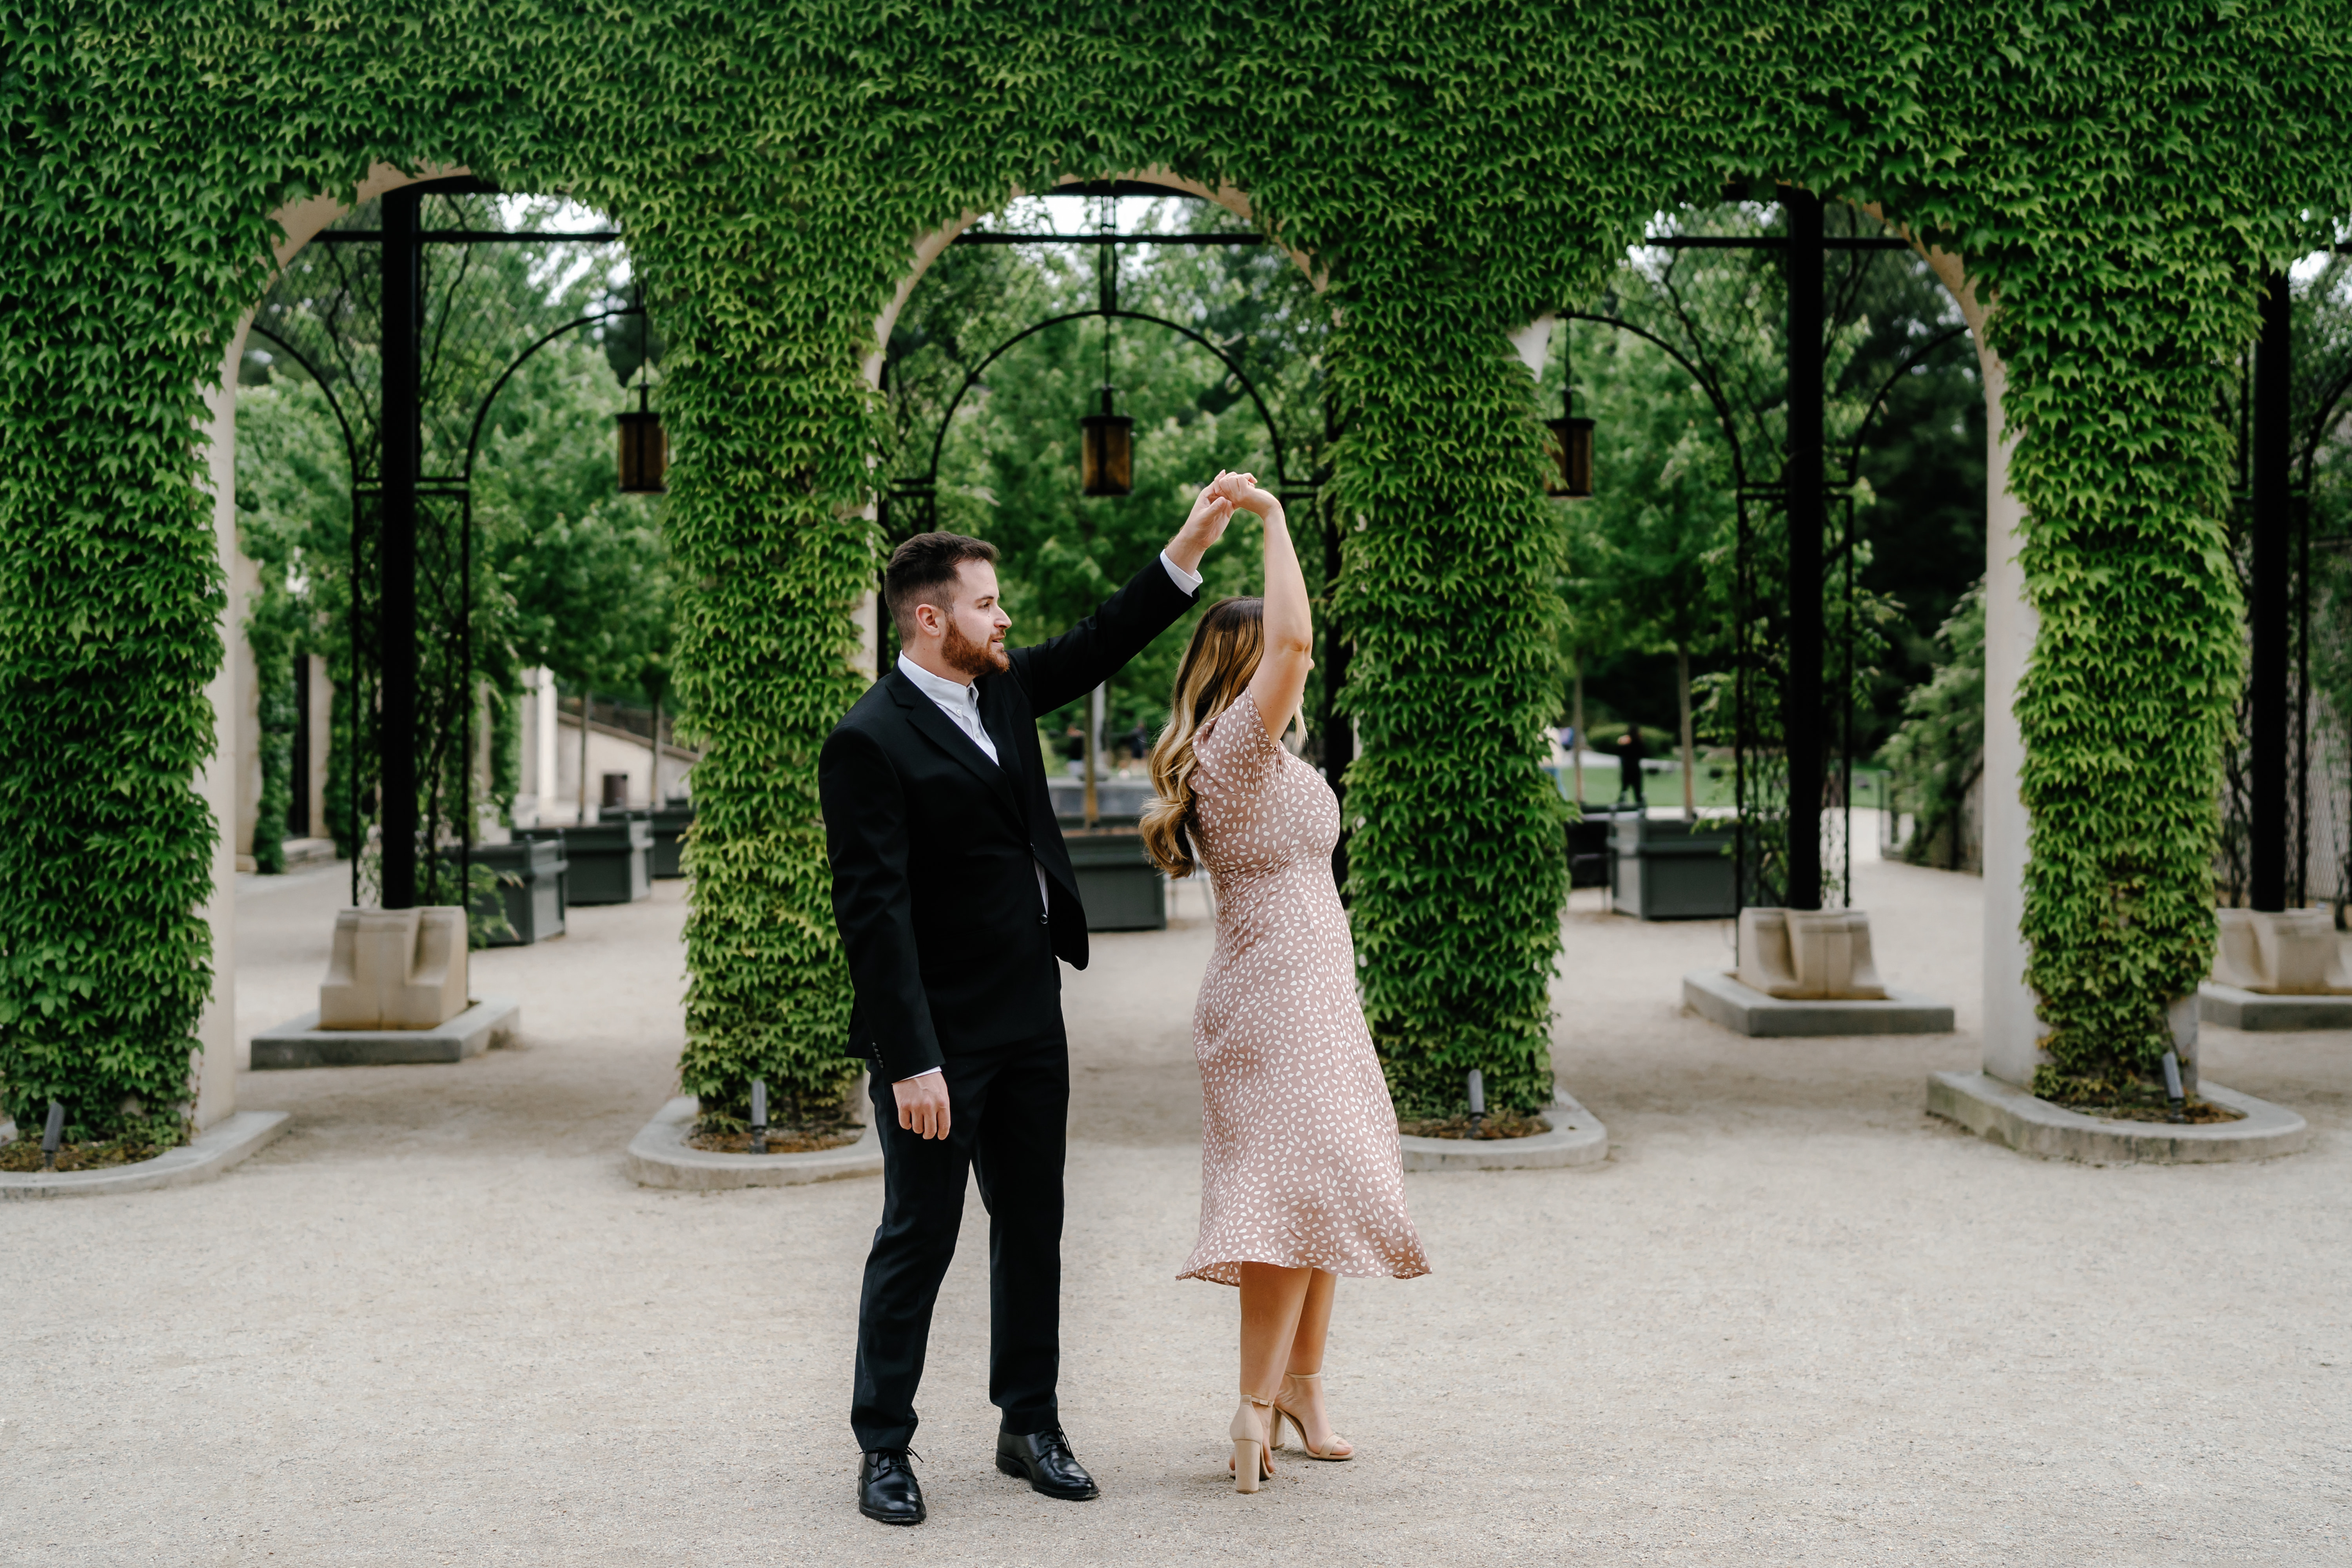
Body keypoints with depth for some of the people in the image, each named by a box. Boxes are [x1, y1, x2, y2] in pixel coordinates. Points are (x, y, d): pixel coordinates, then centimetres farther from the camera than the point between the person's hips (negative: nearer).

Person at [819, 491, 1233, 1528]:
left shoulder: (1000, 690, 8)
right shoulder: (870, 741, -15)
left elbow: (1100, 647, 21)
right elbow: (872, 909, -19)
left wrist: (1188, 549, 11)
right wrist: (912, 1062, -23)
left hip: (1030, 1020, 8)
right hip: (940, 1037, -8)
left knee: (1033, 1227, 14)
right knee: (918, 1238, 2)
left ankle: (1030, 1426, 26)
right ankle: (884, 1448, 15)